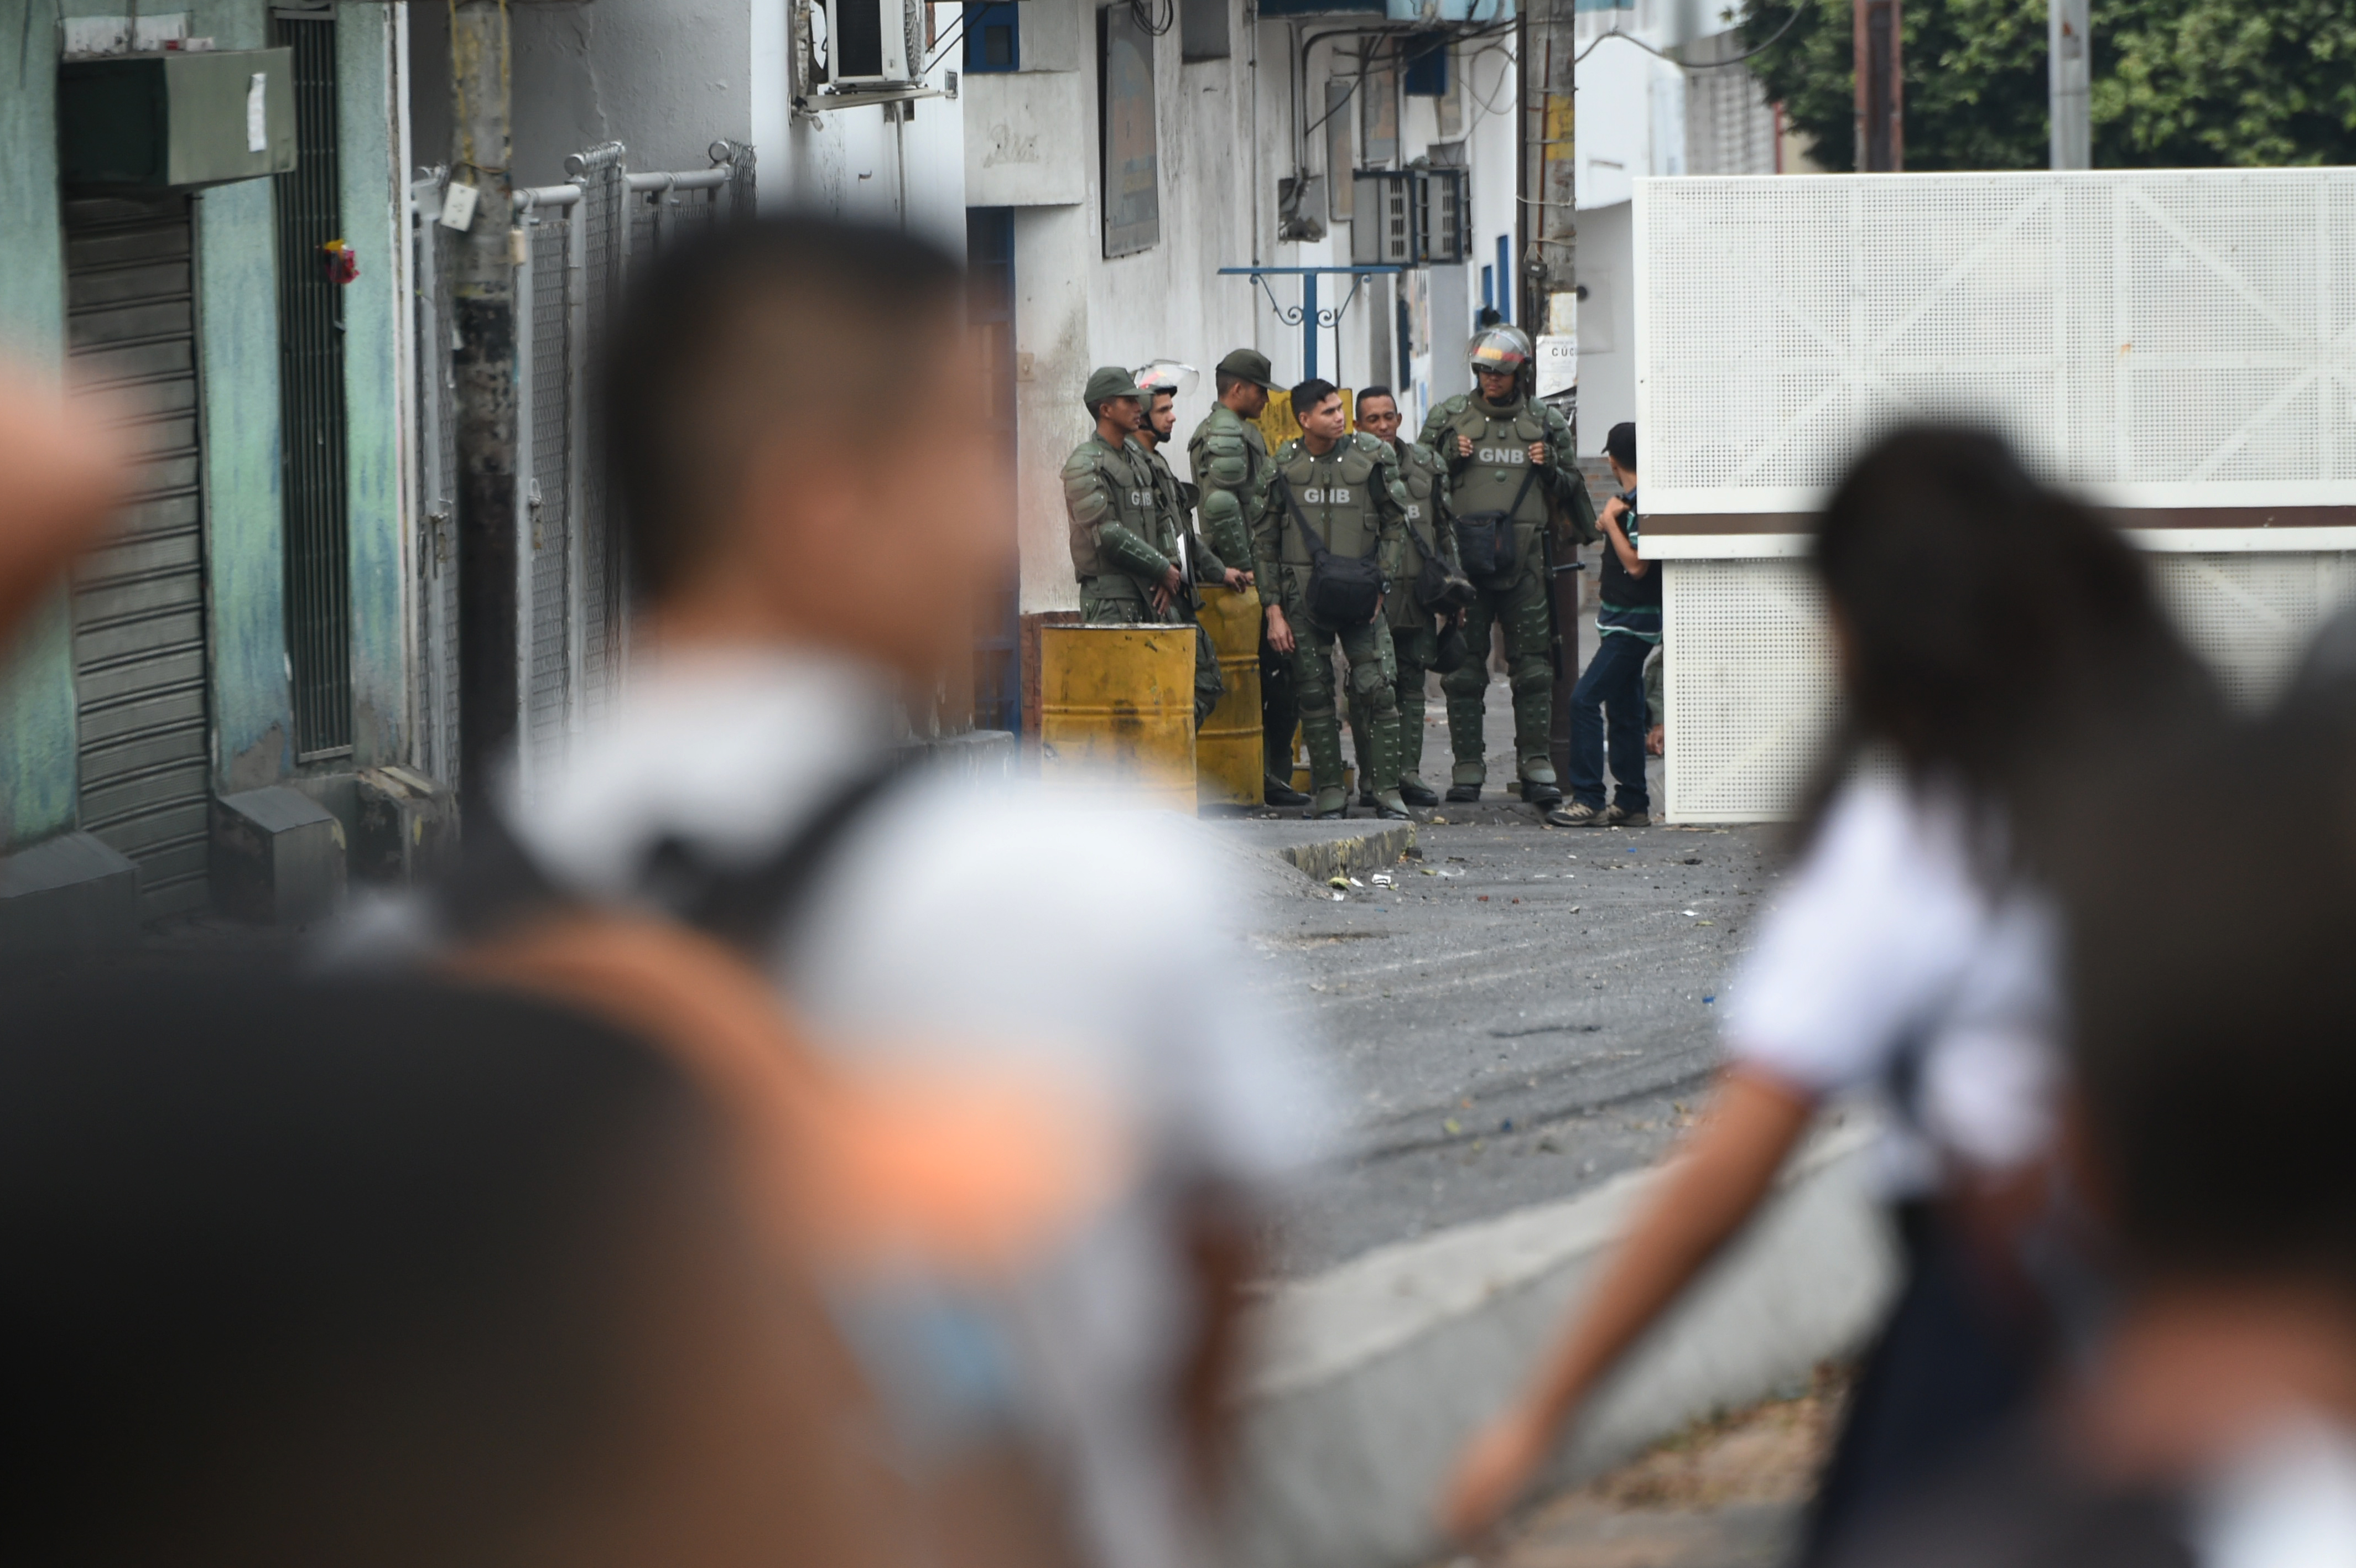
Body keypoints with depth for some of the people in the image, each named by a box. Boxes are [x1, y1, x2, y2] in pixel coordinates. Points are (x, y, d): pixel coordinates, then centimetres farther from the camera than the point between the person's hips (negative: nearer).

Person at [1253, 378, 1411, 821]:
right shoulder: (1284, 466, 2)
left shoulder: (1373, 457, 1)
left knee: (1379, 689, -9)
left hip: (1359, 593, -1)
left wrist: (1380, 586, -1)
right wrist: (1274, 610, 1)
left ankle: (1388, 793, -3)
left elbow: (1395, 525, 9)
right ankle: (1329, 794, 11)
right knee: (1315, 695, 2)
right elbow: (1263, 540, 7)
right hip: (1302, 596, 1)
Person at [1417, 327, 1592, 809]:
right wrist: (1448, 460, -7)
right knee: (1464, 669, 1)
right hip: (1465, 558, 0)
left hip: (1525, 562, 0)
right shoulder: (1448, 418, 8)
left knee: (1533, 668, -2)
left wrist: (1551, 471, -4)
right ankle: (1467, 769, 5)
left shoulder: (1545, 423, 11)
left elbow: (1573, 493, 17)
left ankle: (1537, 767, 0)